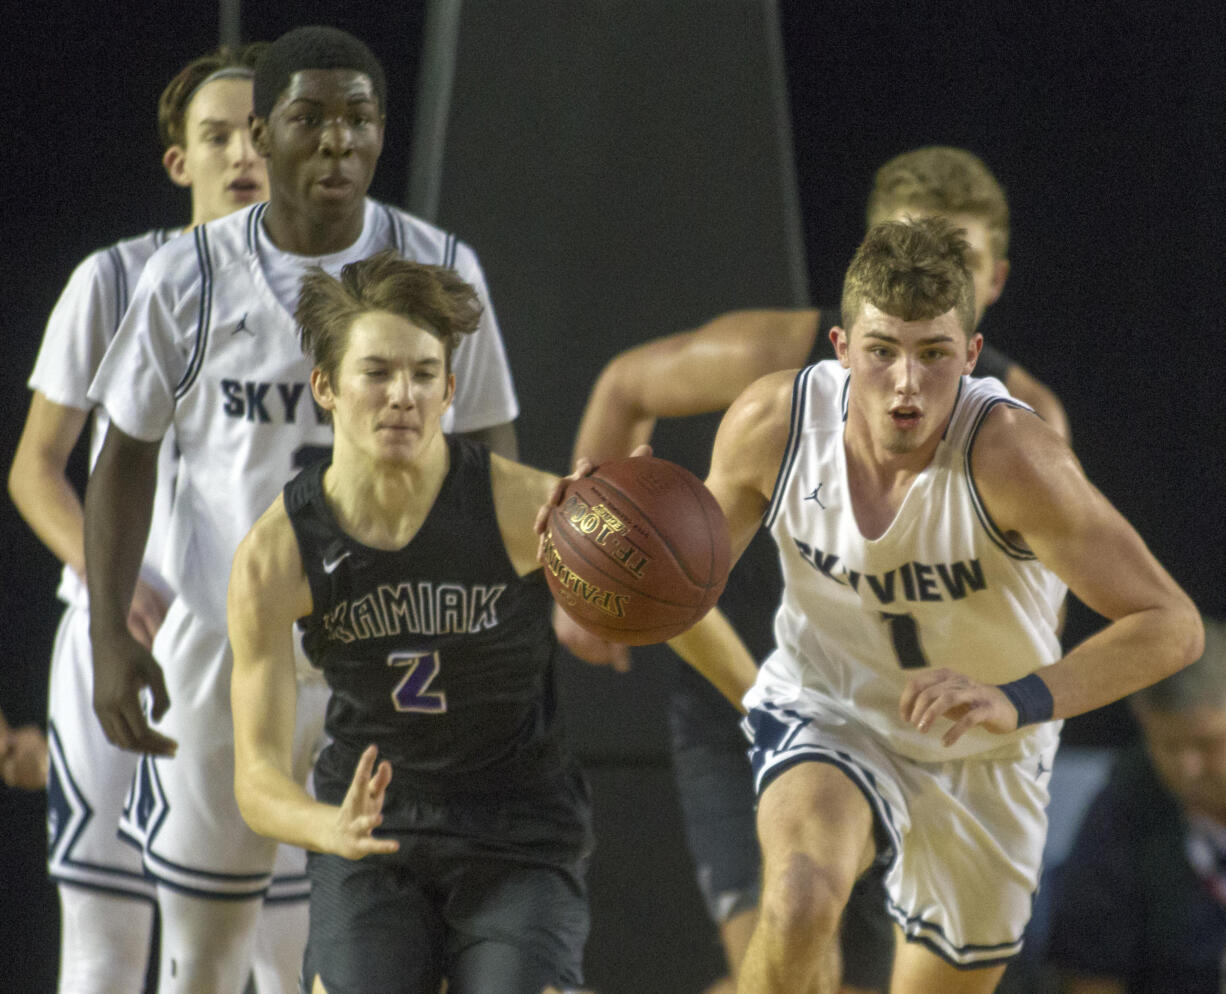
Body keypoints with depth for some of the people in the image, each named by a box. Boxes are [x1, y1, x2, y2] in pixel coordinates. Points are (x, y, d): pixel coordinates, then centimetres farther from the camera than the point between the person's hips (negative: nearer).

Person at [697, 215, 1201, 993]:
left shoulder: (1008, 456, -33)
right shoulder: (773, 425, -23)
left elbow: (1171, 626, -35)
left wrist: (1015, 703, -48)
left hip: (983, 759, 0)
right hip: (827, 716, 0)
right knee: (802, 901, -33)